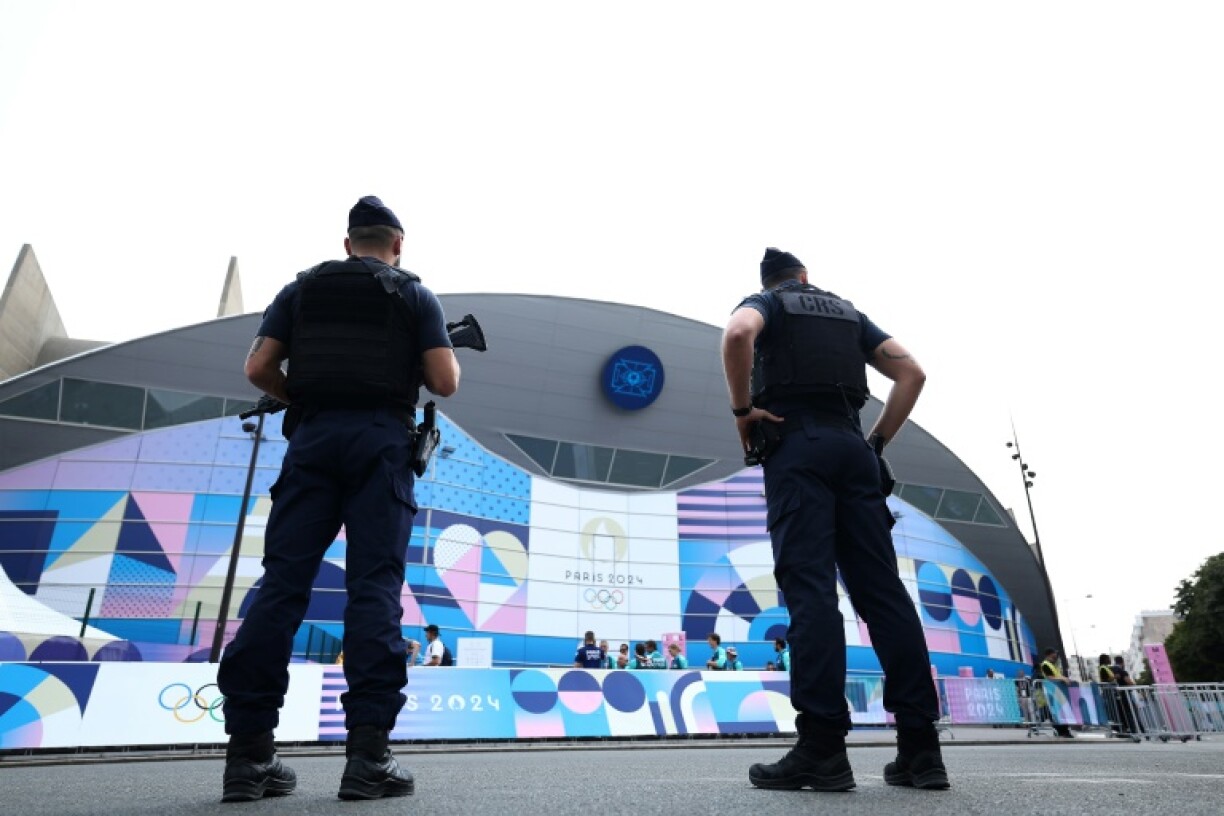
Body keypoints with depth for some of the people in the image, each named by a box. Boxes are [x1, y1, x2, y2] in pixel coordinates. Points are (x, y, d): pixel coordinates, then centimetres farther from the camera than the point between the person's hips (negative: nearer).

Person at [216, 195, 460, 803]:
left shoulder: (302, 289, 17)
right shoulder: (415, 294, 10)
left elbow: (258, 368, 8)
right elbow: (445, 382, 1)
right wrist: (426, 365, 22)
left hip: (313, 436, 3)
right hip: (380, 438, -2)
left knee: (282, 581, 2)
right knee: (374, 585, -5)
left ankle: (248, 751, 3)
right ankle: (367, 752, -7)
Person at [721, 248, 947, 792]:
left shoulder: (762, 303, 12)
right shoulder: (847, 312, 27)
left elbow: (738, 333, -15)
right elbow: (912, 372, 18)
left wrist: (742, 408, -6)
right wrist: (879, 440, 17)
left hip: (797, 447, -5)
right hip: (852, 447, 5)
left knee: (810, 590, -12)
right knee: (883, 590, 1)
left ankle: (822, 748, -16)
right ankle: (920, 745, 1)